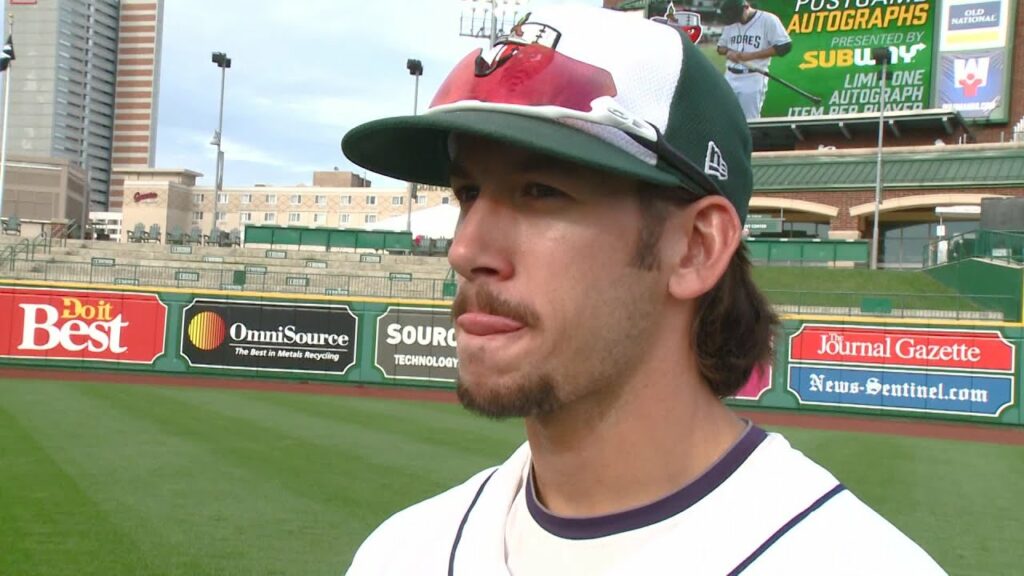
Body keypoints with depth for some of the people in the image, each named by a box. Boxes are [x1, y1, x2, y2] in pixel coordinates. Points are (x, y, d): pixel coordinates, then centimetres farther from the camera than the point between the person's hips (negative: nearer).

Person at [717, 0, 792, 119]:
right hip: (730, 78, 6)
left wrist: (752, 55, -17)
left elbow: (785, 46, -12)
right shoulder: (730, 23, 11)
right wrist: (728, 52, -5)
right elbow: (720, 46, 21)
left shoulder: (768, 20, -7)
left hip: (753, 79, -6)